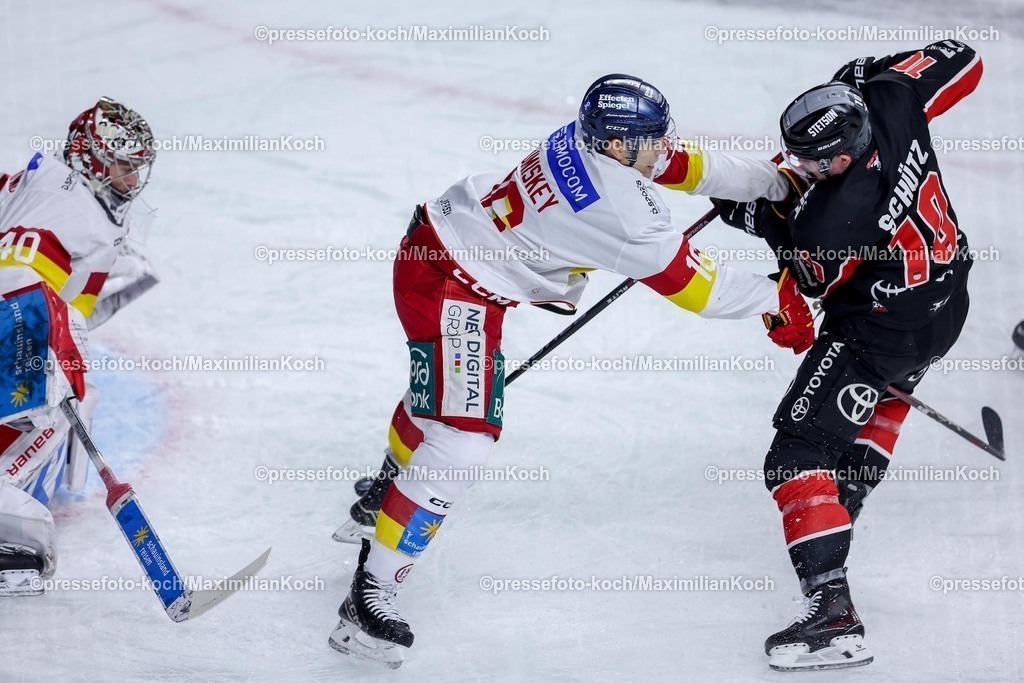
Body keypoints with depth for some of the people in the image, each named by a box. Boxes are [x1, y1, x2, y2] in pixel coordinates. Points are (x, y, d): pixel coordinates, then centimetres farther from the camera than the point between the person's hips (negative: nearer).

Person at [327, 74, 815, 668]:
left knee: (443, 395, 33)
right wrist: (775, 301, -7)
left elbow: (684, 167, 12)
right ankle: (369, 599, -15)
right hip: (450, 285, -11)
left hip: (443, 237, 11)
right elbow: (689, 281, -19)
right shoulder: (618, 206, -28)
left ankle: (380, 504, 58)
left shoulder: (588, 138, -4)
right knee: (463, 441, -17)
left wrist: (771, 182, 16)